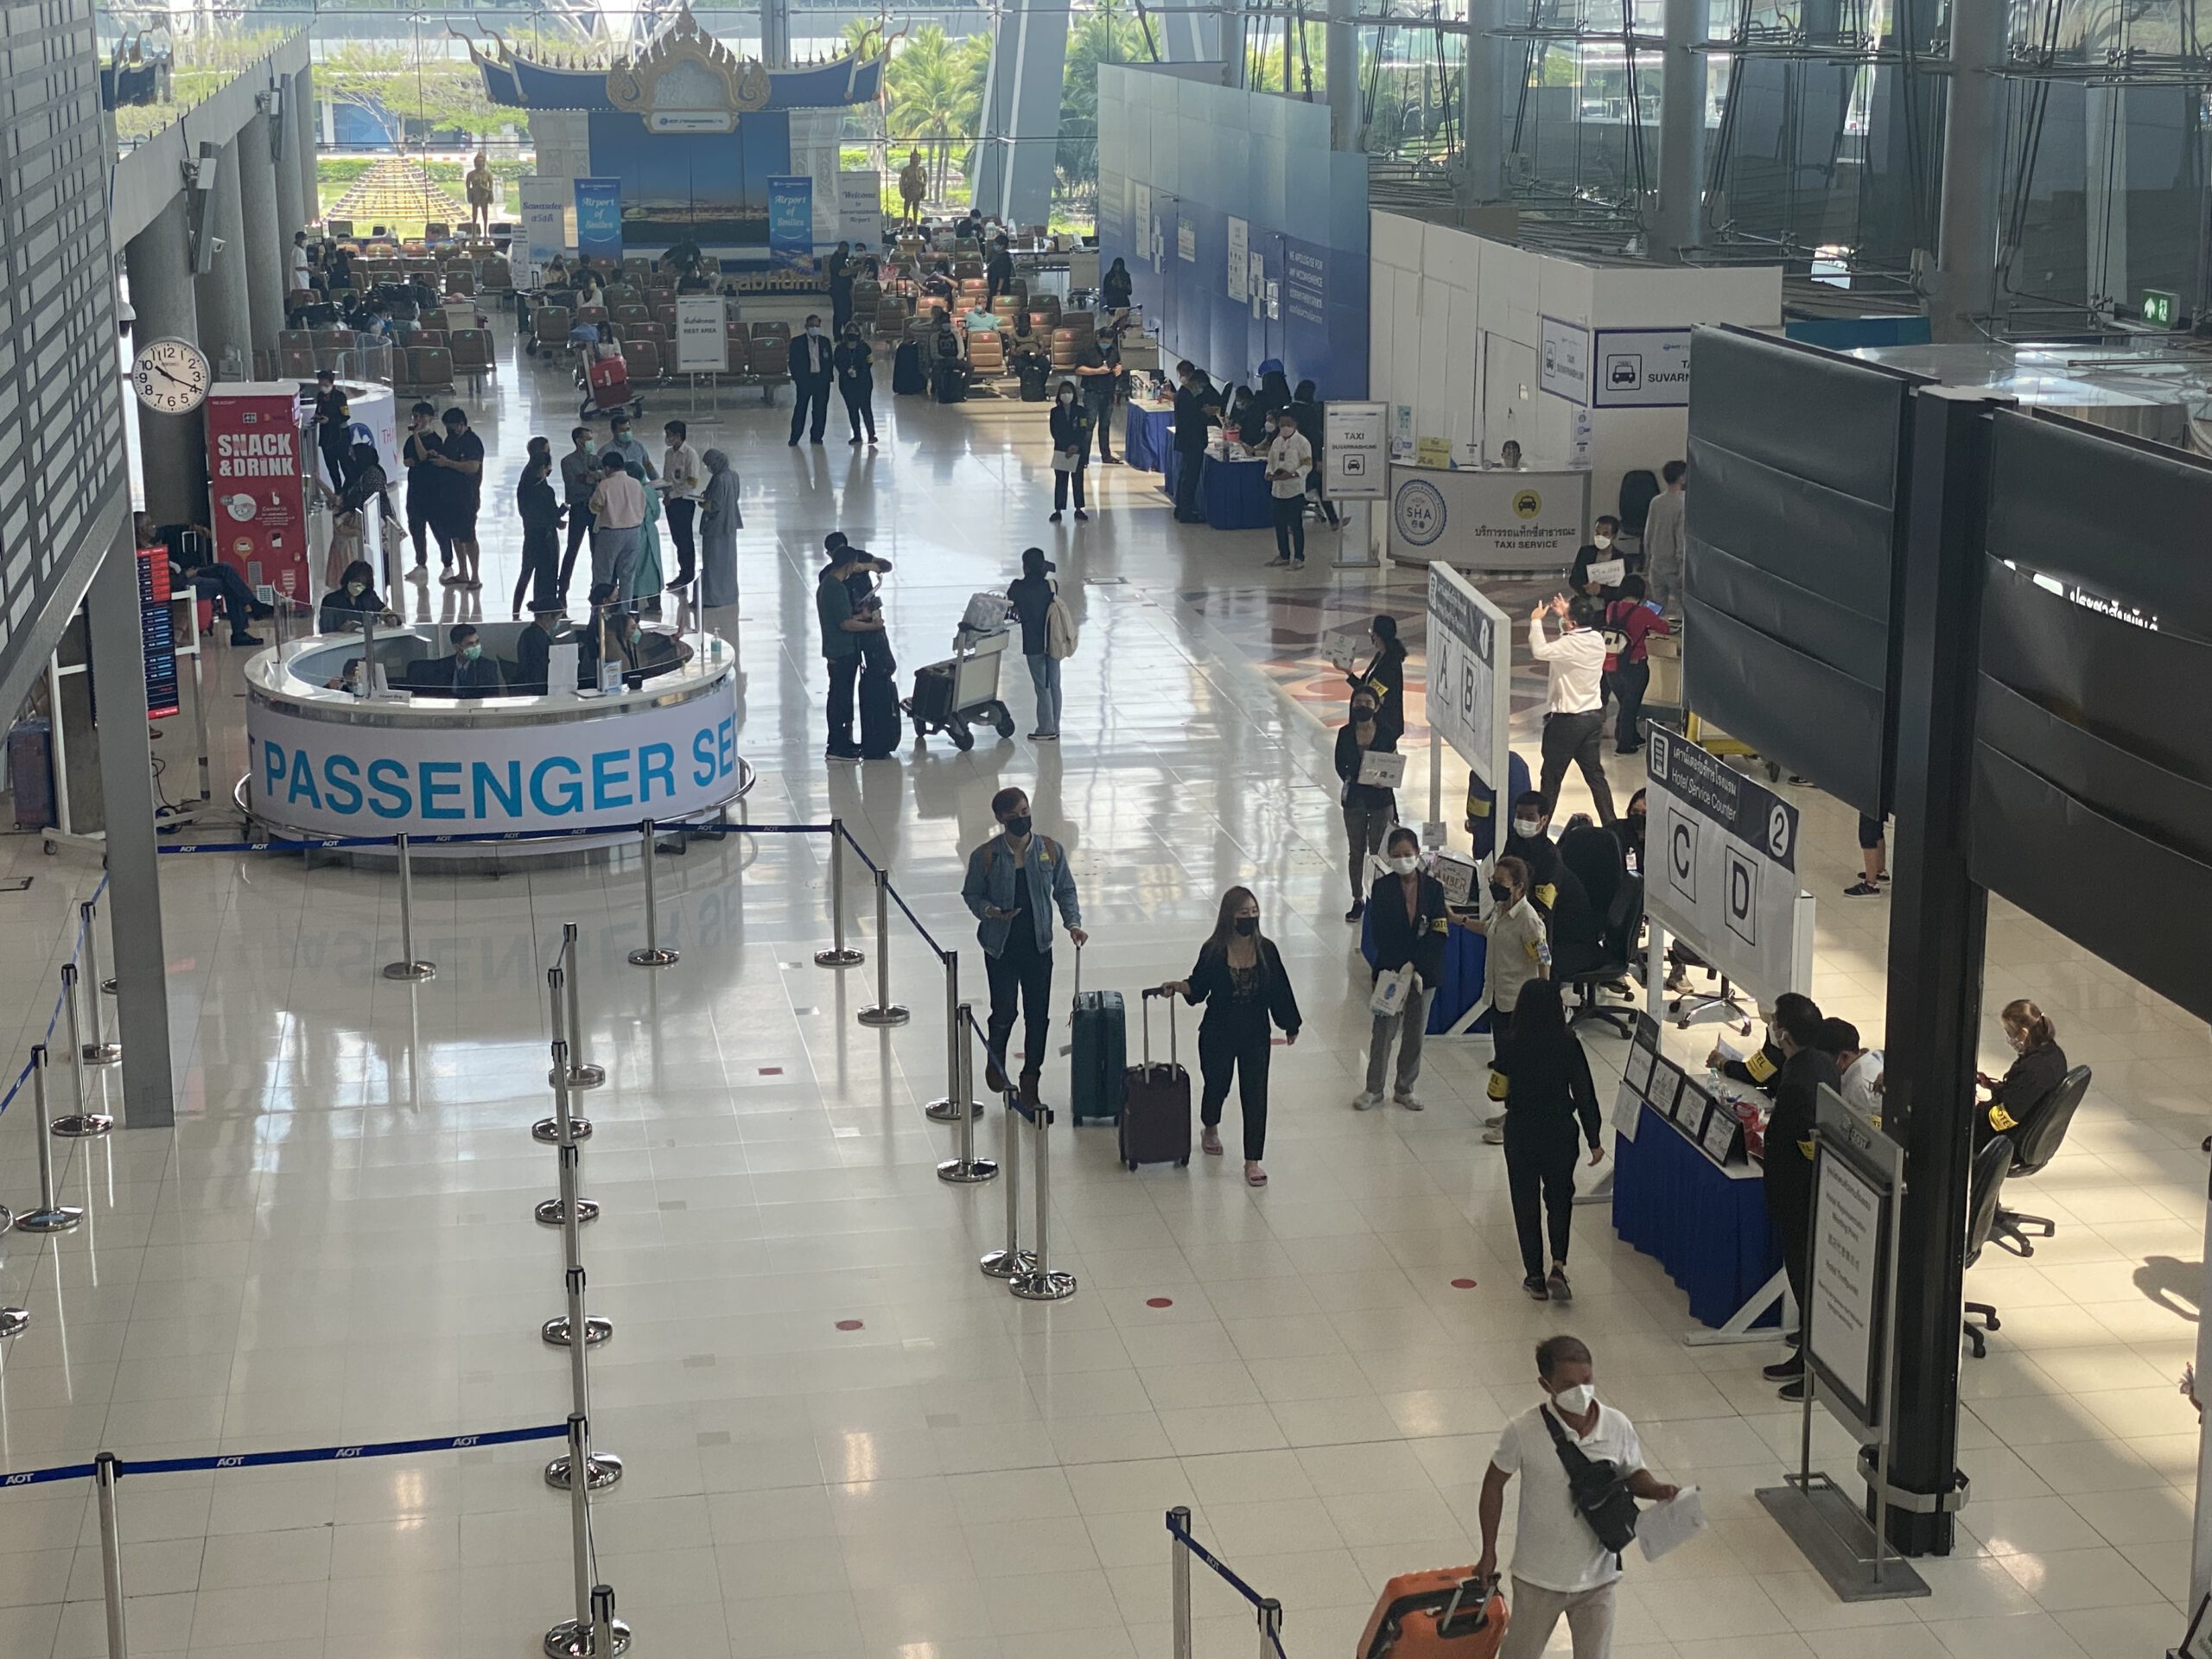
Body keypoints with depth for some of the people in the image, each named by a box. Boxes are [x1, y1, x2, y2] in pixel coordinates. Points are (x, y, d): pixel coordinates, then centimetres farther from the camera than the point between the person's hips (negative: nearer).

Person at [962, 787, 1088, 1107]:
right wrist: (990, 911, -19)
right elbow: (970, 894, 1)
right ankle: (995, 1057, 34)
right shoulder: (985, 856, -9)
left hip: (1038, 946, 2)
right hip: (1000, 946, -2)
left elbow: (1065, 891, 6)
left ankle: (1030, 1080, 20)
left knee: (1038, 1015, 5)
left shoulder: (1051, 850, -2)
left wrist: (1073, 923, -9)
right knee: (1004, 1012, 2)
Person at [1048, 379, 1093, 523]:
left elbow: (1083, 431, -6)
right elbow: (1055, 432, -5)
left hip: (1078, 451, 0)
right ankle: (1058, 510, 5)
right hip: (1060, 450, 0)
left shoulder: (1081, 411, -1)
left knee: (1078, 480, 6)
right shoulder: (1055, 412, 0)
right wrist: (1068, 447, -14)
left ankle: (1078, 509, 14)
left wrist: (1076, 446, -19)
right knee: (1060, 481, 2)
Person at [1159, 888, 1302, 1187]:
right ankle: (1210, 1129, 51)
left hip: (1256, 1036, 1)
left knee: (1255, 1097, 0)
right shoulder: (1213, 951, -12)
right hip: (1218, 1035, -1)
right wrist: (1180, 987, -22)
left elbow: (1280, 990, 2)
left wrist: (1290, 1025, 10)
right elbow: (1198, 987, -1)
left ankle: (1253, 1161, 8)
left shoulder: (1266, 949, -8)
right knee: (1217, 1086, 18)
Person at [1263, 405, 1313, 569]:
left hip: (1295, 489, -7)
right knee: (1280, 524, 12)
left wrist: (1291, 474, -24)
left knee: (1295, 524, -4)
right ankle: (1283, 555, 23)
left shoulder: (1302, 442, -8)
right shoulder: (1277, 442, 12)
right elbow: (1271, 461, 17)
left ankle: (1299, 557, 3)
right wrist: (1270, 473, -5)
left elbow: (1307, 465, -11)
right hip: (1278, 488, 7)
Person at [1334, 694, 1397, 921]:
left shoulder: (1385, 733, -6)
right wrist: (1350, 779, -14)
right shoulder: (1345, 733, -2)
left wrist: (1384, 780, -20)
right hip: (1354, 798, 2)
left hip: (1381, 798, -2)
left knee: (1378, 851, 3)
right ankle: (1358, 900, 20)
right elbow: (1340, 764, 4)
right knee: (1356, 851, 9)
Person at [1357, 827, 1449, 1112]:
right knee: (1383, 1031, 3)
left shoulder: (1433, 888, -2)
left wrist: (1416, 968, -16)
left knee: (1415, 1032, 10)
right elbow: (1381, 934, -7)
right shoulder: (1382, 888, -5)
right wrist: (1396, 969, -16)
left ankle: (1405, 1088, 23)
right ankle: (1374, 1089, 15)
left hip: (1423, 971, 1)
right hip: (1390, 969, -1)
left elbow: (1438, 934, -6)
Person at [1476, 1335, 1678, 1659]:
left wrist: (1657, 1490, -18)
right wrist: (1489, 1552, 1)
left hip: (1597, 1575, 2)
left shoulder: (1617, 1427, -14)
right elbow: (1494, 1485, -5)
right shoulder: (1523, 1432, -20)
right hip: (1539, 1576, -2)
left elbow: (1633, 1474, 5)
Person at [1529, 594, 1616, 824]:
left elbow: (1539, 650, -33)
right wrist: (1564, 616, 15)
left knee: (1551, 776, 4)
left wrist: (1536, 621, -18)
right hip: (1594, 716, 8)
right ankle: (1610, 824, 15)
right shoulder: (1597, 640, 1)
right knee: (1594, 773, 15)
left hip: (1567, 719, -8)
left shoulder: (1571, 645, -24)